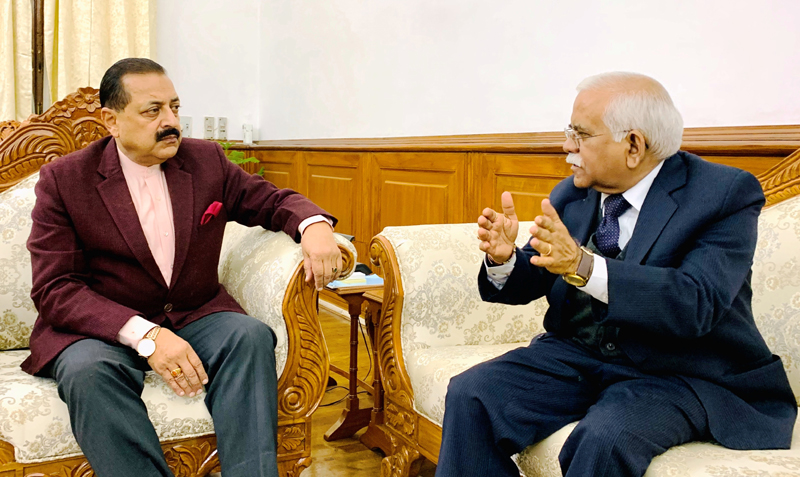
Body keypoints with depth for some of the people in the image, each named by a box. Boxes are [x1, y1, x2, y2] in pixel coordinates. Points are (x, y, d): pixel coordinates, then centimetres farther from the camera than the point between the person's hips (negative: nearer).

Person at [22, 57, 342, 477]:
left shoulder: (206, 160, 6)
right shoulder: (63, 180, -4)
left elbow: (271, 199, 15)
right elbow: (54, 290, -11)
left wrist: (313, 225, -12)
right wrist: (146, 335, -25)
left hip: (195, 316, 3)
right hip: (100, 328, -2)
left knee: (251, 336, -27)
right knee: (88, 369, -35)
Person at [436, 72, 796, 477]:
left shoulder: (725, 194, -12)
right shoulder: (571, 194, 5)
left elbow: (698, 303, -26)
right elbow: (533, 282, 9)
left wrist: (584, 267, -38)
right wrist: (504, 259, -16)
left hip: (677, 372, -4)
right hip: (576, 353, 5)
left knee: (606, 437, -33)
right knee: (470, 395, -16)